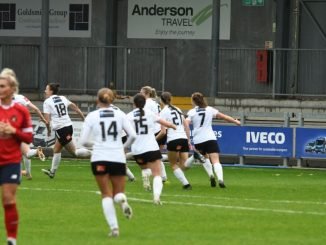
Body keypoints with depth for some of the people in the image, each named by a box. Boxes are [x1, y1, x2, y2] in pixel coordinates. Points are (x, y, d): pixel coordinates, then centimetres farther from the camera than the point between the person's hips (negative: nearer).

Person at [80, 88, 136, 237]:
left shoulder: (92, 116, 0)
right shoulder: (120, 114, 4)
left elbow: (83, 141, -3)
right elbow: (132, 135, -3)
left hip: (99, 159, -1)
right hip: (118, 158, 1)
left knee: (106, 195, 7)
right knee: (118, 193, 14)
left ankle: (114, 226, -10)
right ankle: (122, 200, -24)